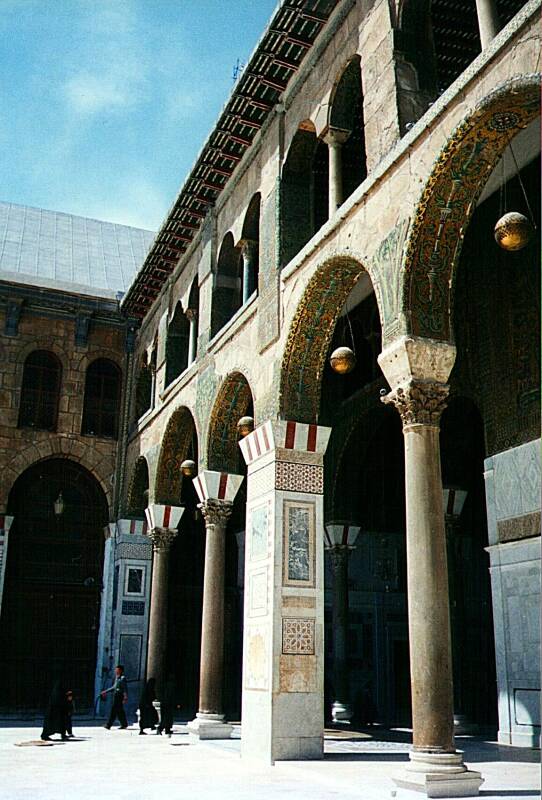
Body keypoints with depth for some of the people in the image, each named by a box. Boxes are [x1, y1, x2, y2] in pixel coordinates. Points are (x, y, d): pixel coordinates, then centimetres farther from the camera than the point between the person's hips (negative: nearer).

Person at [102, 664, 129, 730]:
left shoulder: (123, 678, -11)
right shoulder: (117, 678, 16)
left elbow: (125, 688, -15)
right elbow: (114, 687, 25)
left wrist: (125, 697, -22)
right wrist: (106, 691, 26)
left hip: (119, 696, -9)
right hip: (116, 695, 9)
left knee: (114, 710, -9)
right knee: (119, 711, 10)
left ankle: (108, 725, -8)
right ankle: (124, 724, 16)